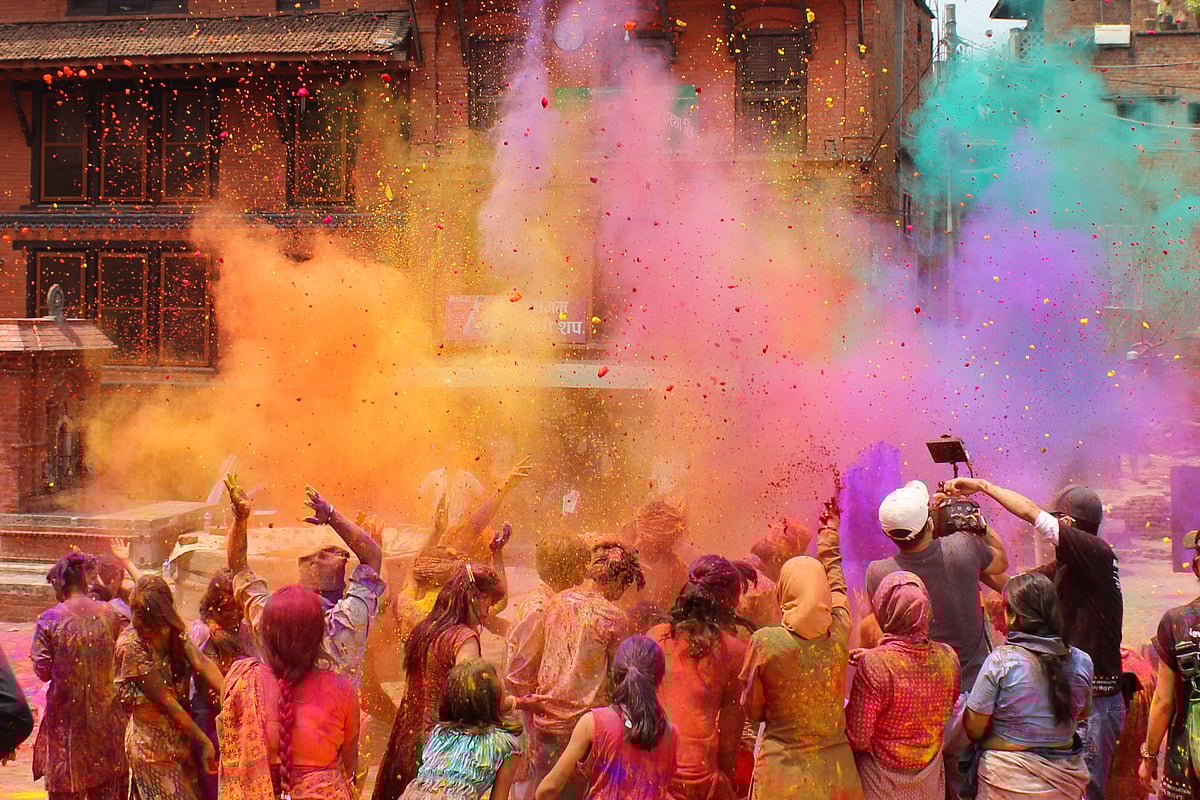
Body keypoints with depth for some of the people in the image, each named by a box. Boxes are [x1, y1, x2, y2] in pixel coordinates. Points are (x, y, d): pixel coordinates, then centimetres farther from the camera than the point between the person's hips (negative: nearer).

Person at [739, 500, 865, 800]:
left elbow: (752, 710, -1)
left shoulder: (765, 643, -14)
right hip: (836, 774, 3)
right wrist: (829, 536, 34)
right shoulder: (839, 635, -5)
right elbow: (837, 586, 17)